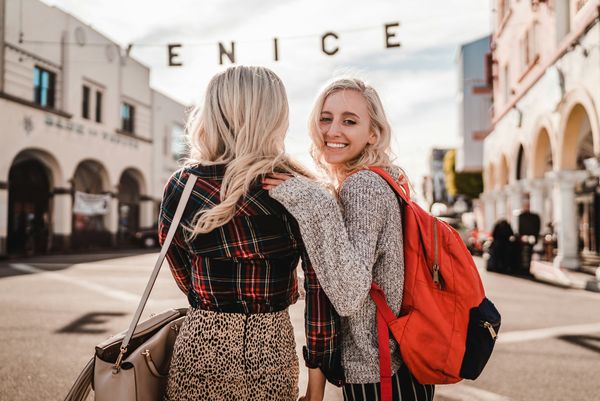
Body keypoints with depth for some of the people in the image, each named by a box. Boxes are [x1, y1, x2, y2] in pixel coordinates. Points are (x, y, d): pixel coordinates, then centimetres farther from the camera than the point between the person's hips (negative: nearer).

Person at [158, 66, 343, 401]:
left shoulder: (180, 187, -7)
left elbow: (185, 277, 4)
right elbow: (320, 286, -10)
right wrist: (318, 373, -2)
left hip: (201, 350, 1)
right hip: (273, 352, 0)